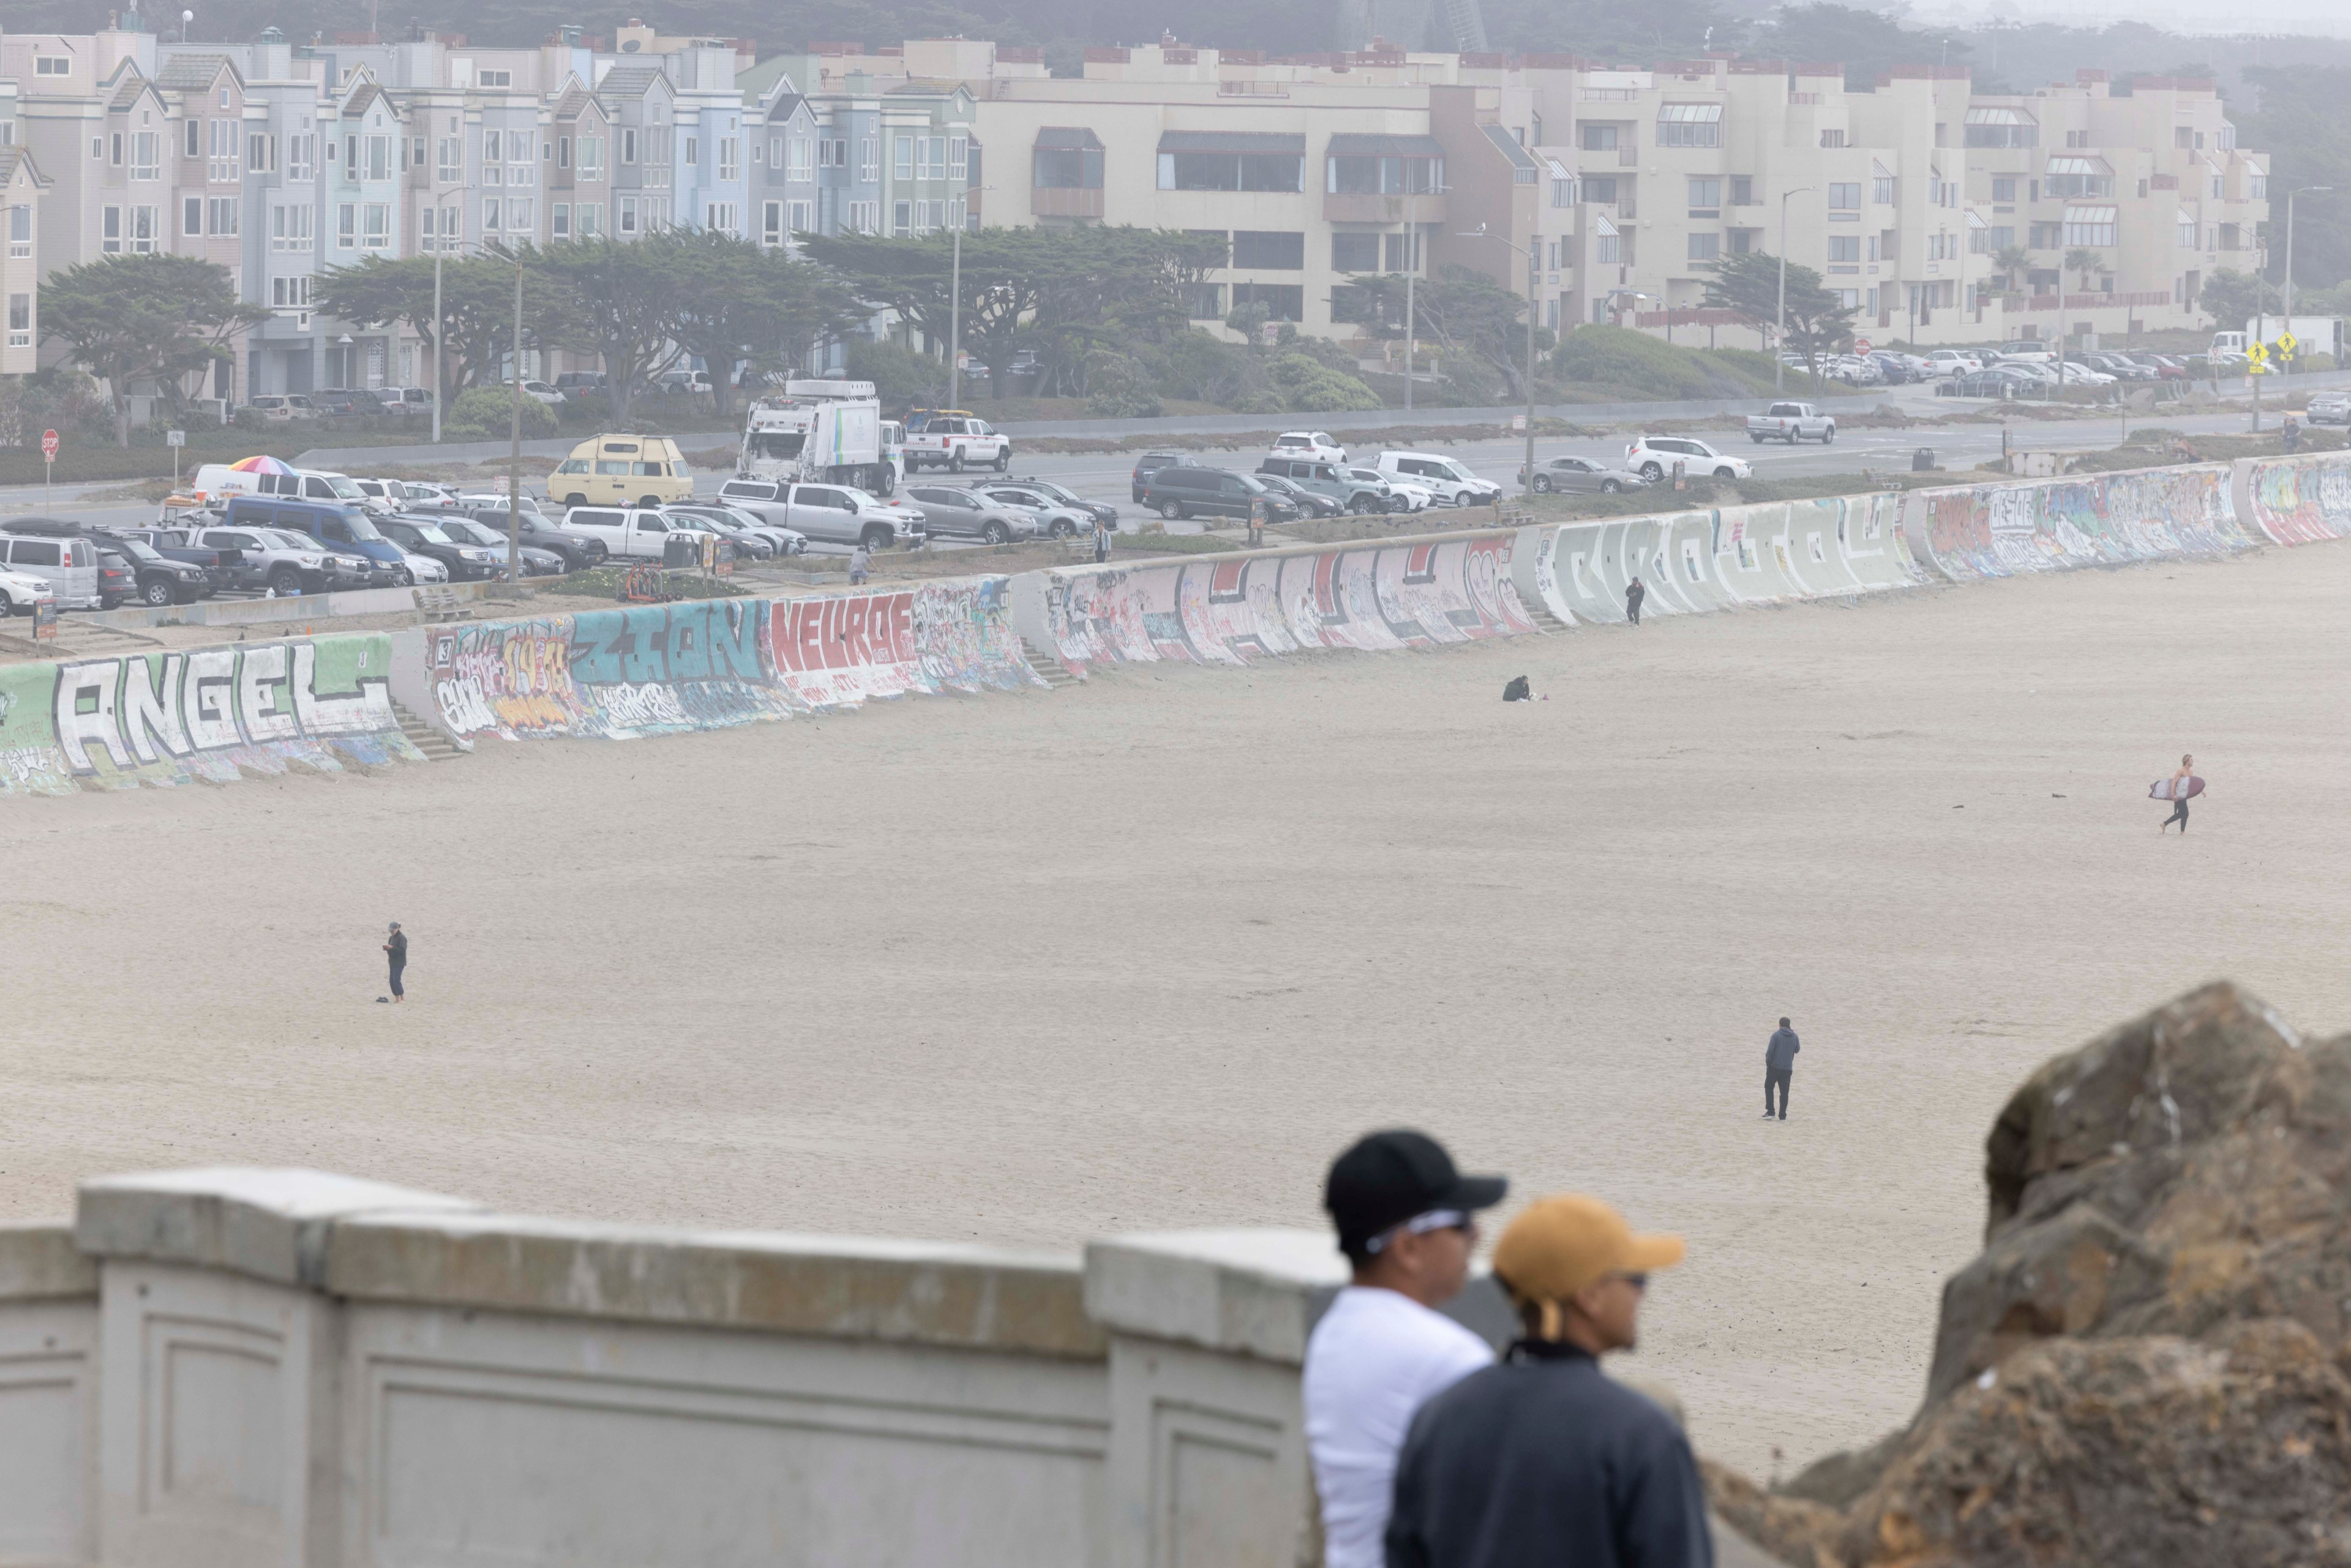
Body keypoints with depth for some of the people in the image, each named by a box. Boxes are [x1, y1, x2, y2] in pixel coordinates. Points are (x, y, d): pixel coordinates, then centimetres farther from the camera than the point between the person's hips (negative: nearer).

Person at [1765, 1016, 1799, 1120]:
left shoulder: (1776, 1035, -9)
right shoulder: (1794, 1036, 2)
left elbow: (1770, 1050, -12)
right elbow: (1797, 1050, 16)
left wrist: (1768, 1062, 1)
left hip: (1775, 1067, -3)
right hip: (1788, 1068, 3)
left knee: (1769, 1088, 13)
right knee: (1784, 1092, 7)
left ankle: (1770, 1111, 4)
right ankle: (1783, 1116, 4)